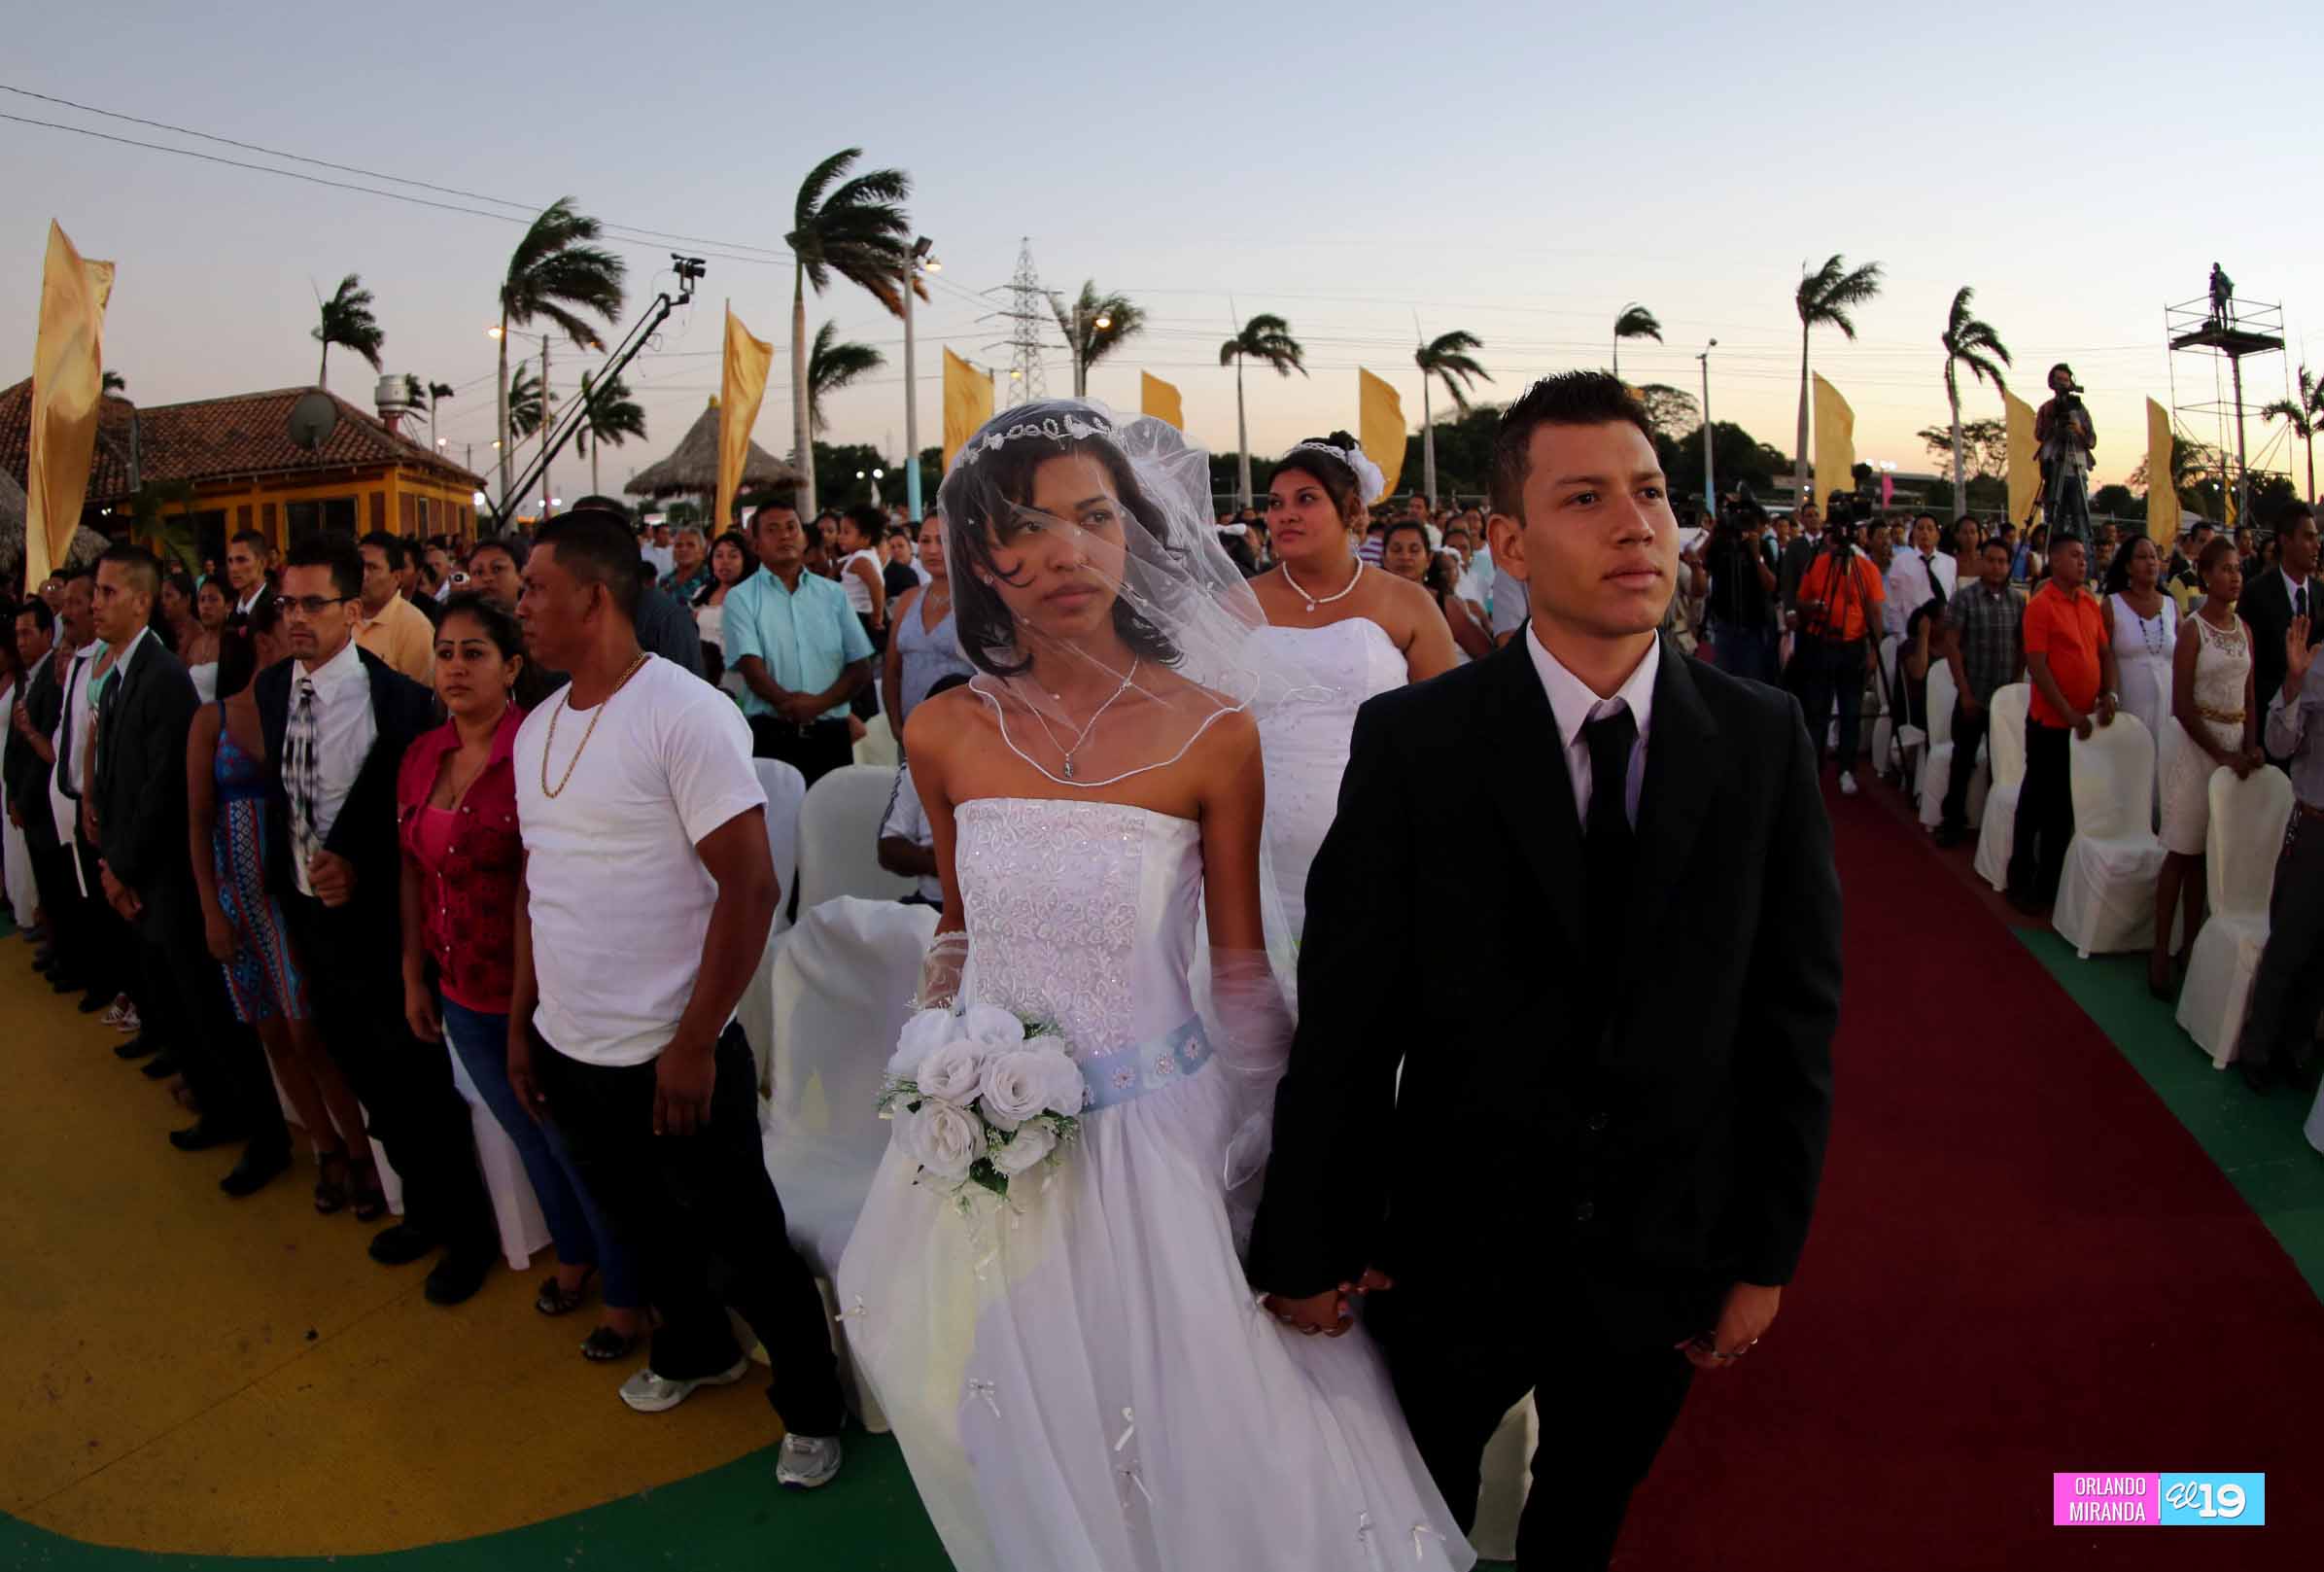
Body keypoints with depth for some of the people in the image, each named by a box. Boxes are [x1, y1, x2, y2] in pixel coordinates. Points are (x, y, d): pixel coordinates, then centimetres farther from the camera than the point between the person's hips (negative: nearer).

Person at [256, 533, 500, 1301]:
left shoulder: (396, 698, -18)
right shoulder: (272, 687, 0)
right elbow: (276, 794, 10)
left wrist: (361, 867, -19)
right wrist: (283, 880, 5)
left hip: (379, 917, -6)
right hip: (311, 913, 6)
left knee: (419, 1083, 5)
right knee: (370, 1079, 19)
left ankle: (468, 1229, 25)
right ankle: (425, 1208, 39)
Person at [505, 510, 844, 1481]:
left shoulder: (687, 714, -17)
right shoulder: (536, 729, 6)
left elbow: (752, 886, -20)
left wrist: (693, 1046, -19)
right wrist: (521, 1021, 15)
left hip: (670, 1061, -7)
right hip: (567, 1051, 7)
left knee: (745, 1244, 8)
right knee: (642, 1228, 25)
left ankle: (812, 1405, 31)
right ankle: (695, 1350, 50)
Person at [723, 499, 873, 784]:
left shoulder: (833, 594, 11)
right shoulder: (741, 598, 3)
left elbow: (861, 667, 5)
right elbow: (750, 665, -9)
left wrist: (819, 703, -12)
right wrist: (790, 703, -26)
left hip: (830, 736, 3)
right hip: (769, 735, -3)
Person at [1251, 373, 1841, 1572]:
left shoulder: (1764, 739, -8)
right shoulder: (1412, 740, -16)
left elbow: (1795, 1008, -3)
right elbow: (1342, 1013, -13)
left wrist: (1768, 1253, -1)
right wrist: (1304, 1246, -7)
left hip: (1663, 1255, 2)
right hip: (1453, 1246, -2)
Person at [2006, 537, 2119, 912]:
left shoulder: (2090, 602, 7)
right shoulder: (2040, 605, -12)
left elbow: (2106, 652, 12)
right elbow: (2037, 666, -16)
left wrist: (2109, 693, -5)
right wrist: (2069, 713, -19)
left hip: (2086, 722, 6)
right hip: (2050, 722, -6)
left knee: (2067, 804, 13)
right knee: (2037, 802, 5)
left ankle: (2051, 880, 25)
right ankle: (2021, 882, 17)